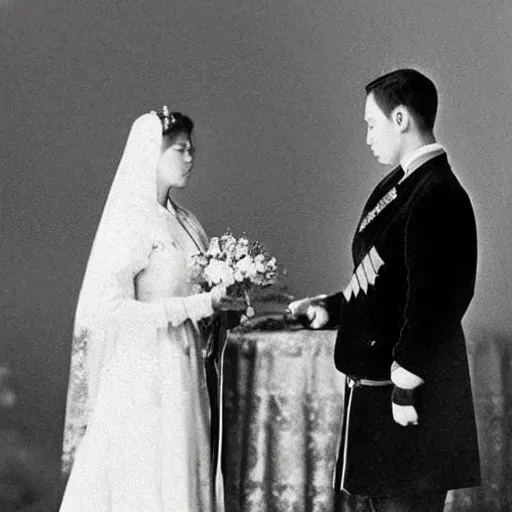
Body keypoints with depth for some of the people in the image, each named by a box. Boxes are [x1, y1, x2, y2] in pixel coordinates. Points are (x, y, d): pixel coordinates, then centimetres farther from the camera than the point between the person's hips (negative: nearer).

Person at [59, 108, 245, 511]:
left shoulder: (185, 223, 11)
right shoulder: (128, 224, -11)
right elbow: (112, 309, -18)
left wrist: (222, 301, -1)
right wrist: (198, 305, -18)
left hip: (184, 372, 7)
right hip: (143, 378, -7)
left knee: (186, 478, 7)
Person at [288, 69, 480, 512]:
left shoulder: (437, 196, -19)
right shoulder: (399, 185, 10)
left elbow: (431, 304, -22)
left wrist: (406, 391, -20)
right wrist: (329, 309, 9)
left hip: (408, 402, -9)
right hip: (369, 390, 9)